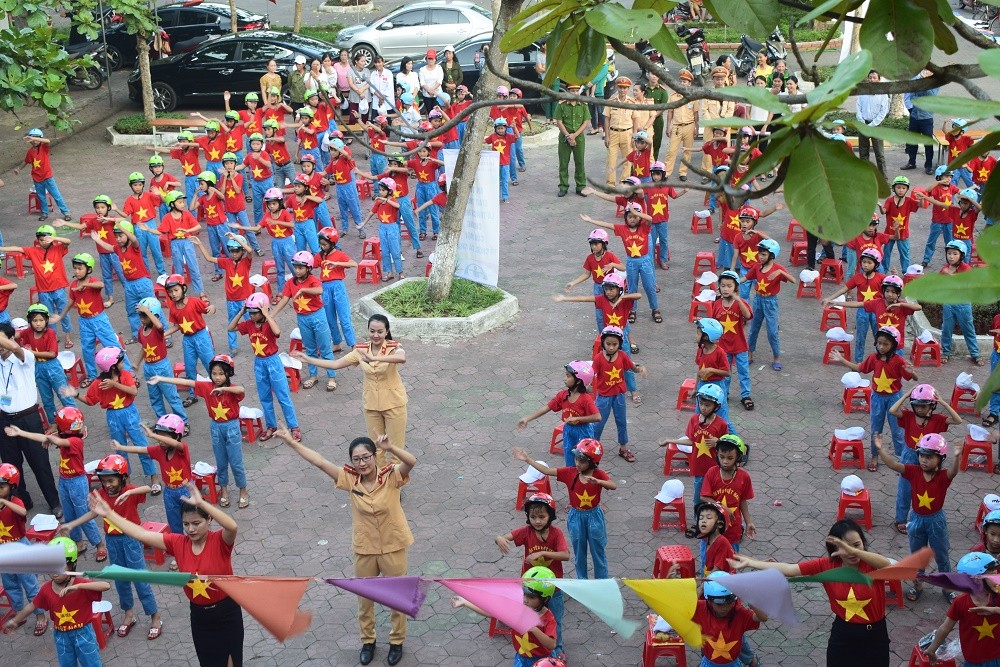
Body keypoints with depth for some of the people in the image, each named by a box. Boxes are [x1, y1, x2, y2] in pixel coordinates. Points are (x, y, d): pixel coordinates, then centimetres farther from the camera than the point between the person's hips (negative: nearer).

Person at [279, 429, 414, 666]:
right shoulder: (349, 479, -14)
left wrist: (390, 448, -57)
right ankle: (368, 640, 44)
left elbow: (411, 462, -40)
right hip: (364, 549, 3)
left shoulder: (391, 476, -21)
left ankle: (397, 641, 39)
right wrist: (291, 442, -20)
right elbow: (319, 462, -16)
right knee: (365, 598, 21)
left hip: (392, 548, -2)